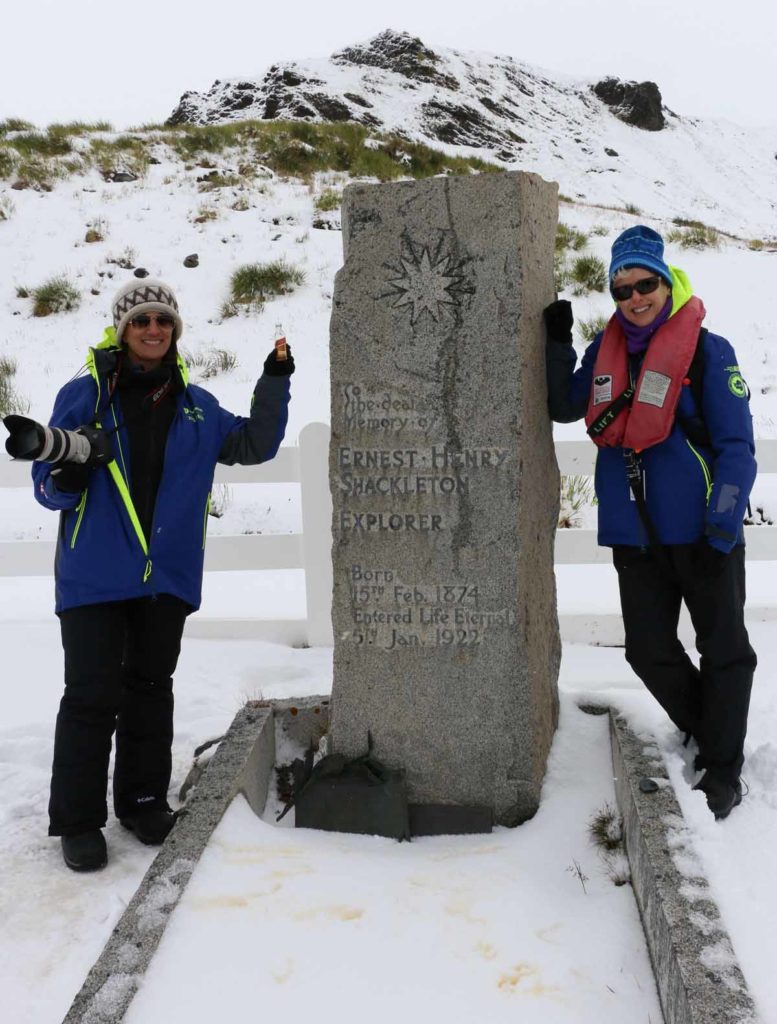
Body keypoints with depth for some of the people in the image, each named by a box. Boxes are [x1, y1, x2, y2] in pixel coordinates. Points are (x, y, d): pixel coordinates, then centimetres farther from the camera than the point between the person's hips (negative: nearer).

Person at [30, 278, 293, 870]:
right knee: (93, 696, -3)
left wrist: (274, 387, 0)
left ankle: (144, 800, 28)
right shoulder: (85, 395, -1)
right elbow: (48, 487, 0)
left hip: (168, 576, 4)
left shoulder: (196, 406, 10)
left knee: (151, 688, 14)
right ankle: (78, 819, 11)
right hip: (95, 575, -3)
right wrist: (67, 475, -24)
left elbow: (252, 446, 12)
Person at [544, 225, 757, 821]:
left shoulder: (706, 350, -9)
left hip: (699, 532, -5)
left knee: (723, 649, 6)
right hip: (634, 533, 6)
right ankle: (710, 736, 32)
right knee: (649, 650, 11)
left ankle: (722, 770, 20)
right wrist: (558, 343, 5)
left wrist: (725, 515, -20)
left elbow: (737, 444, -11)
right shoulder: (606, 350, 8)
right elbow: (565, 407, 17)